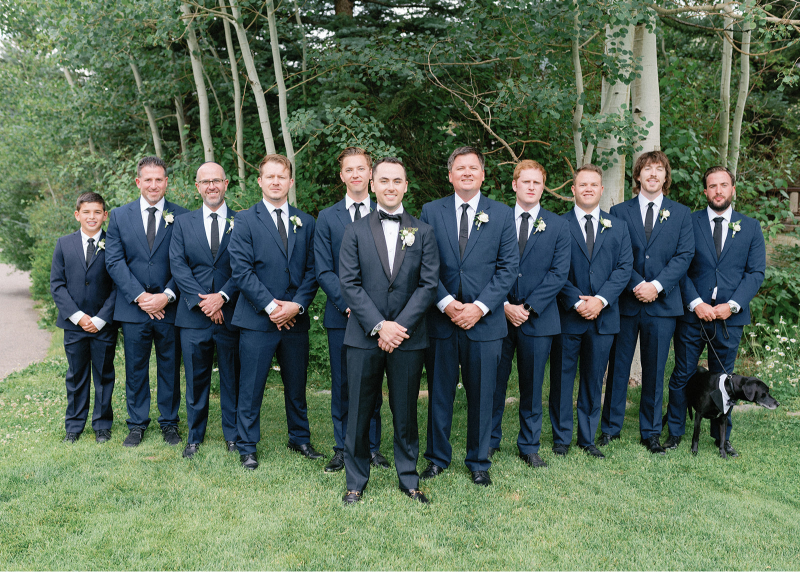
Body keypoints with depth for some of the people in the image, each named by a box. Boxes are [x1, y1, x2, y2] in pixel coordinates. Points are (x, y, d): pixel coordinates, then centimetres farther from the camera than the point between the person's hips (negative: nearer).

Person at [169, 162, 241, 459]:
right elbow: (178, 265, -1)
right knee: (195, 379, 9)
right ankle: (195, 435, 22)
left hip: (231, 314, -1)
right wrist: (201, 301, -12)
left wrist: (222, 296, -15)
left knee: (232, 378, 7)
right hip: (194, 315, 1)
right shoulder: (183, 223, 9)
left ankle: (233, 435, 21)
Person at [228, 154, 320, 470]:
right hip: (257, 319, -3)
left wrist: (297, 305, -9)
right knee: (251, 387, 3)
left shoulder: (305, 222, 11)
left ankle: (300, 438, 32)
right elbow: (241, 269, -8)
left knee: (297, 384, 15)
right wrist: (270, 306, -14)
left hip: (296, 318, 4)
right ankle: (247, 447, 17)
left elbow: (311, 270, 6)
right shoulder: (245, 220, -1)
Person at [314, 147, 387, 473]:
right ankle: (342, 449, 19)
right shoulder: (327, 218, 7)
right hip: (340, 315, 0)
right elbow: (323, 271, 1)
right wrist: (348, 303, -12)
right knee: (341, 385, 6)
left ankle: (372, 447, 20)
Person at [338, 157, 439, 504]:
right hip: (364, 337, 0)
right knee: (359, 412, 6)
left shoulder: (423, 233, 8)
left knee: (406, 412, 9)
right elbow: (349, 284, -2)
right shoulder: (355, 232, 5)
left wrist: (400, 325, -11)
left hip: (408, 337, 1)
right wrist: (379, 325, -13)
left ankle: (408, 479, 24)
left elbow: (429, 284, 0)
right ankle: (356, 480, 20)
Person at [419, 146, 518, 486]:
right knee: (439, 393, 9)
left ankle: (478, 462, 24)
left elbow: (508, 266, 0)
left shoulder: (502, 215, 6)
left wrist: (480, 306, -11)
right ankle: (437, 458, 25)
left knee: (481, 395, 8)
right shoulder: (431, 212, 6)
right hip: (441, 318, 0)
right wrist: (446, 302, -11)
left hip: (484, 320, 0)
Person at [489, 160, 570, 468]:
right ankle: (490, 440, 23)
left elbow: (559, 273, -2)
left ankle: (529, 446, 22)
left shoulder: (558, 226, 6)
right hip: (498, 315, 0)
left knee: (532, 385, 8)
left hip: (538, 318, 0)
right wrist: (504, 305, -11)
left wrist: (528, 307, -11)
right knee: (494, 382, 7)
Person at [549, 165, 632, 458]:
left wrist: (601, 299, -11)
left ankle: (587, 438, 22)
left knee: (594, 380, 10)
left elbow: (624, 267, 2)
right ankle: (561, 437, 18)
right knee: (562, 379, 5)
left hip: (603, 316, 3)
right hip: (567, 314, -2)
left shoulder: (618, 227, 11)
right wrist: (576, 302, -13)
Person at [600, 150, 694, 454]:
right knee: (618, 367, 6)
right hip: (625, 302, 0)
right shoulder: (619, 212, 6)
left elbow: (684, 255, 0)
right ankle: (611, 427, 19)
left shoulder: (681, 214, 9)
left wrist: (657, 285, -13)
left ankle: (651, 432, 19)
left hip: (662, 303, 1)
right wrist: (636, 285, -14)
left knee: (655, 371, 7)